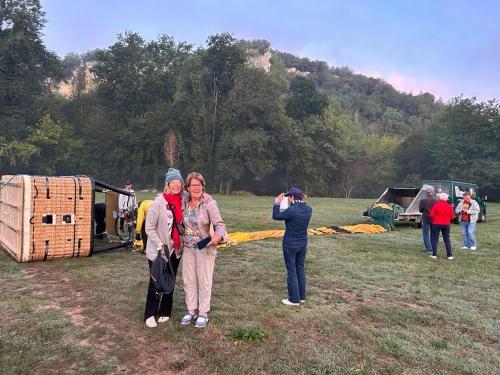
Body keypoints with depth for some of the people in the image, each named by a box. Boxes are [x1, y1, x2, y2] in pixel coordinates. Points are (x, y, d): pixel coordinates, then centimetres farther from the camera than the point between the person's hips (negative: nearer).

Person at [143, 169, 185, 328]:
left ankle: (165, 311, 30)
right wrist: (160, 246, -20)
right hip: (158, 251, -5)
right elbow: (149, 228, -14)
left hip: (175, 250, 5)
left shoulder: (182, 201, -3)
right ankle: (150, 314, 23)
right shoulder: (158, 203, -17)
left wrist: (180, 243, 3)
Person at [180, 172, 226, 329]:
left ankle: (203, 313, 21)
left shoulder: (209, 203, -15)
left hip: (204, 248, -5)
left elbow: (219, 224, -18)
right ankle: (191, 310, 30)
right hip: (188, 248, 5)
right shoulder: (185, 202, 1)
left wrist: (218, 236, -38)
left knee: (204, 281, 6)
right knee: (188, 280, 14)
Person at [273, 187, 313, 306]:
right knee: (300, 269, 17)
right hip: (303, 244, 7)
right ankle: (302, 296, 27)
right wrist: (302, 201, 13)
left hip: (290, 245, -6)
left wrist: (277, 202, 0)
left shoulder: (291, 210, -23)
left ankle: (294, 299, 13)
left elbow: (275, 216, -9)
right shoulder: (308, 209, -4)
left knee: (291, 271, 4)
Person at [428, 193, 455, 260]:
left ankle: (434, 254, 4)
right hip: (446, 225, 2)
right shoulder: (449, 207, -2)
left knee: (434, 239, 6)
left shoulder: (435, 205, -10)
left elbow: (431, 215, -10)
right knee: (447, 240, 11)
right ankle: (449, 255, 10)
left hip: (436, 224, -2)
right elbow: (452, 217, 1)